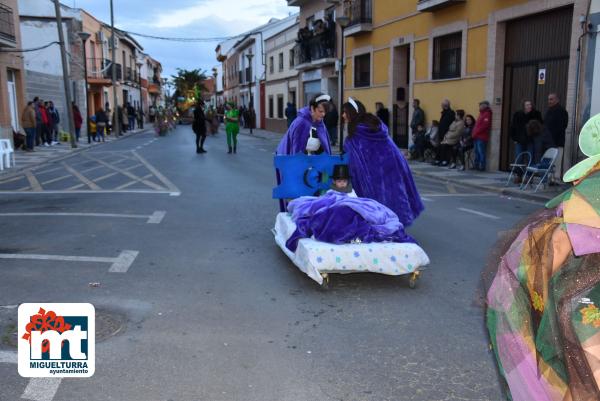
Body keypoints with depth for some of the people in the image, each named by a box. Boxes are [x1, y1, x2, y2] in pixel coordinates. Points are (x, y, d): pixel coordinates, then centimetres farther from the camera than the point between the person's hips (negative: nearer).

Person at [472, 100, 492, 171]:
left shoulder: (487, 114, -7)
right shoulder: (482, 113, 23)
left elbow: (484, 125, -17)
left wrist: (476, 133, -15)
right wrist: (474, 133, 10)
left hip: (482, 137, -9)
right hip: (477, 137, 9)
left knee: (481, 152, -10)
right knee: (477, 152, 10)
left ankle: (482, 166, -8)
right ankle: (476, 165, 14)